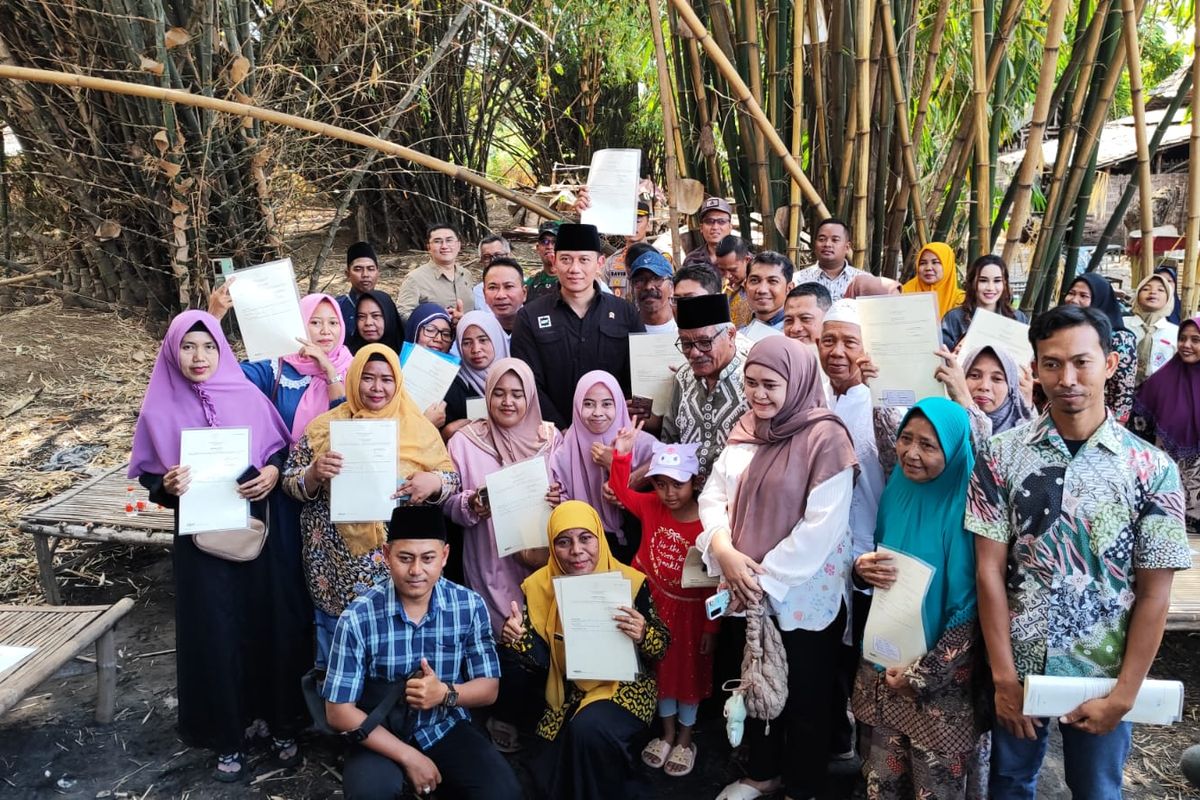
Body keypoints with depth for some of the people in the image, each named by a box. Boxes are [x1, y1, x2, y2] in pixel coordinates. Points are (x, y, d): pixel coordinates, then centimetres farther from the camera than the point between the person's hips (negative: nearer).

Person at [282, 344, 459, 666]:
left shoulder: (419, 427, 2)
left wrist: (433, 482, -18)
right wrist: (314, 473, -17)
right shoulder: (325, 426, 3)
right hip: (338, 571, 1)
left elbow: (452, 479, 4)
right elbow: (291, 483, 4)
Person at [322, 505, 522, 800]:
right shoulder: (358, 617, -16)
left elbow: (489, 688, -1)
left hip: (447, 730, 2)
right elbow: (339, 711, -11)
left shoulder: (470, 606, -8)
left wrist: (446, 694, -23)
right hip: (383, 737, -2)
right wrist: (409, 756, -16)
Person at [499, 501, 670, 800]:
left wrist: (643, 635, -28)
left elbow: (662, 646, -5)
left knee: (589, 728, -31)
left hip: (623, 686, -3)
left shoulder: (631, 582, -14)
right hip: (567, 695, 3)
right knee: (553, 775, -9)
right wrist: (515, 639, -24)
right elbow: (537, 661, -3)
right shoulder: (540, 586, -7)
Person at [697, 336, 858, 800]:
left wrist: (767, 577, -20)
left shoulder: (825, 437, -17)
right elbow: (714, 493, 3)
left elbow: (822, 524, -21)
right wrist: (724, 550, -15)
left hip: (805, 596, -6)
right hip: (749, 592, 6)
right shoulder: (745, 430, 4)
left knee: (806, 696, 12)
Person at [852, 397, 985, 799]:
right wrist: (861, 568, -10)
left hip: (941, 683, -5)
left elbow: (970, 612, -15)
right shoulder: (897, 490, 1)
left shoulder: (965, 508, -17)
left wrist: (920, 675, -13)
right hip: (882, 668, 5)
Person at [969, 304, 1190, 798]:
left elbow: (1153, 594, -6)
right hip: (1016, 666, 1)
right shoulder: (1001, 456, -7)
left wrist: (1124, 694, -8)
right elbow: (989, 571, -7)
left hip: (1102, 675, 0)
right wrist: (1004, 677, -9)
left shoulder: (1151, 469, -8)